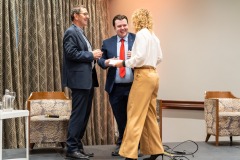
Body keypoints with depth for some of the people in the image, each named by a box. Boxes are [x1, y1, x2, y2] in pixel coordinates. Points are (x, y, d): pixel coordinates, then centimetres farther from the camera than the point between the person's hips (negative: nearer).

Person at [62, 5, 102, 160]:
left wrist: (94, 55, 6)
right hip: (79, 80, -10)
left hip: (87, 80, 10)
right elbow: (71, 53, -21)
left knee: (84, 115, 12)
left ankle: (78, 146, 20)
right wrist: (91, 55, -15)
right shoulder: (71, 32, -10)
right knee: (78, 115, -7)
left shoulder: (81, 33, 21)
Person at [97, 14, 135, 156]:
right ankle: (122, 144, 27)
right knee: (120, 119, 13)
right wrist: (107, 62, -14)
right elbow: (101, 61, 8)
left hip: (134, 86, -3)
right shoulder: (107, 43, 9)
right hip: (116, 88, 3)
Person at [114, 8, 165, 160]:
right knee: (150, 115, 14)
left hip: (143, 75, -9)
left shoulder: (141, 34, -9)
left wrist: (124, 63, -6)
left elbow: (140, 57, -17)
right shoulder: (154, 36, 16)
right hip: (153, 75, 9)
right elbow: (159, 57, 19)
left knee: (135, 116, -8)